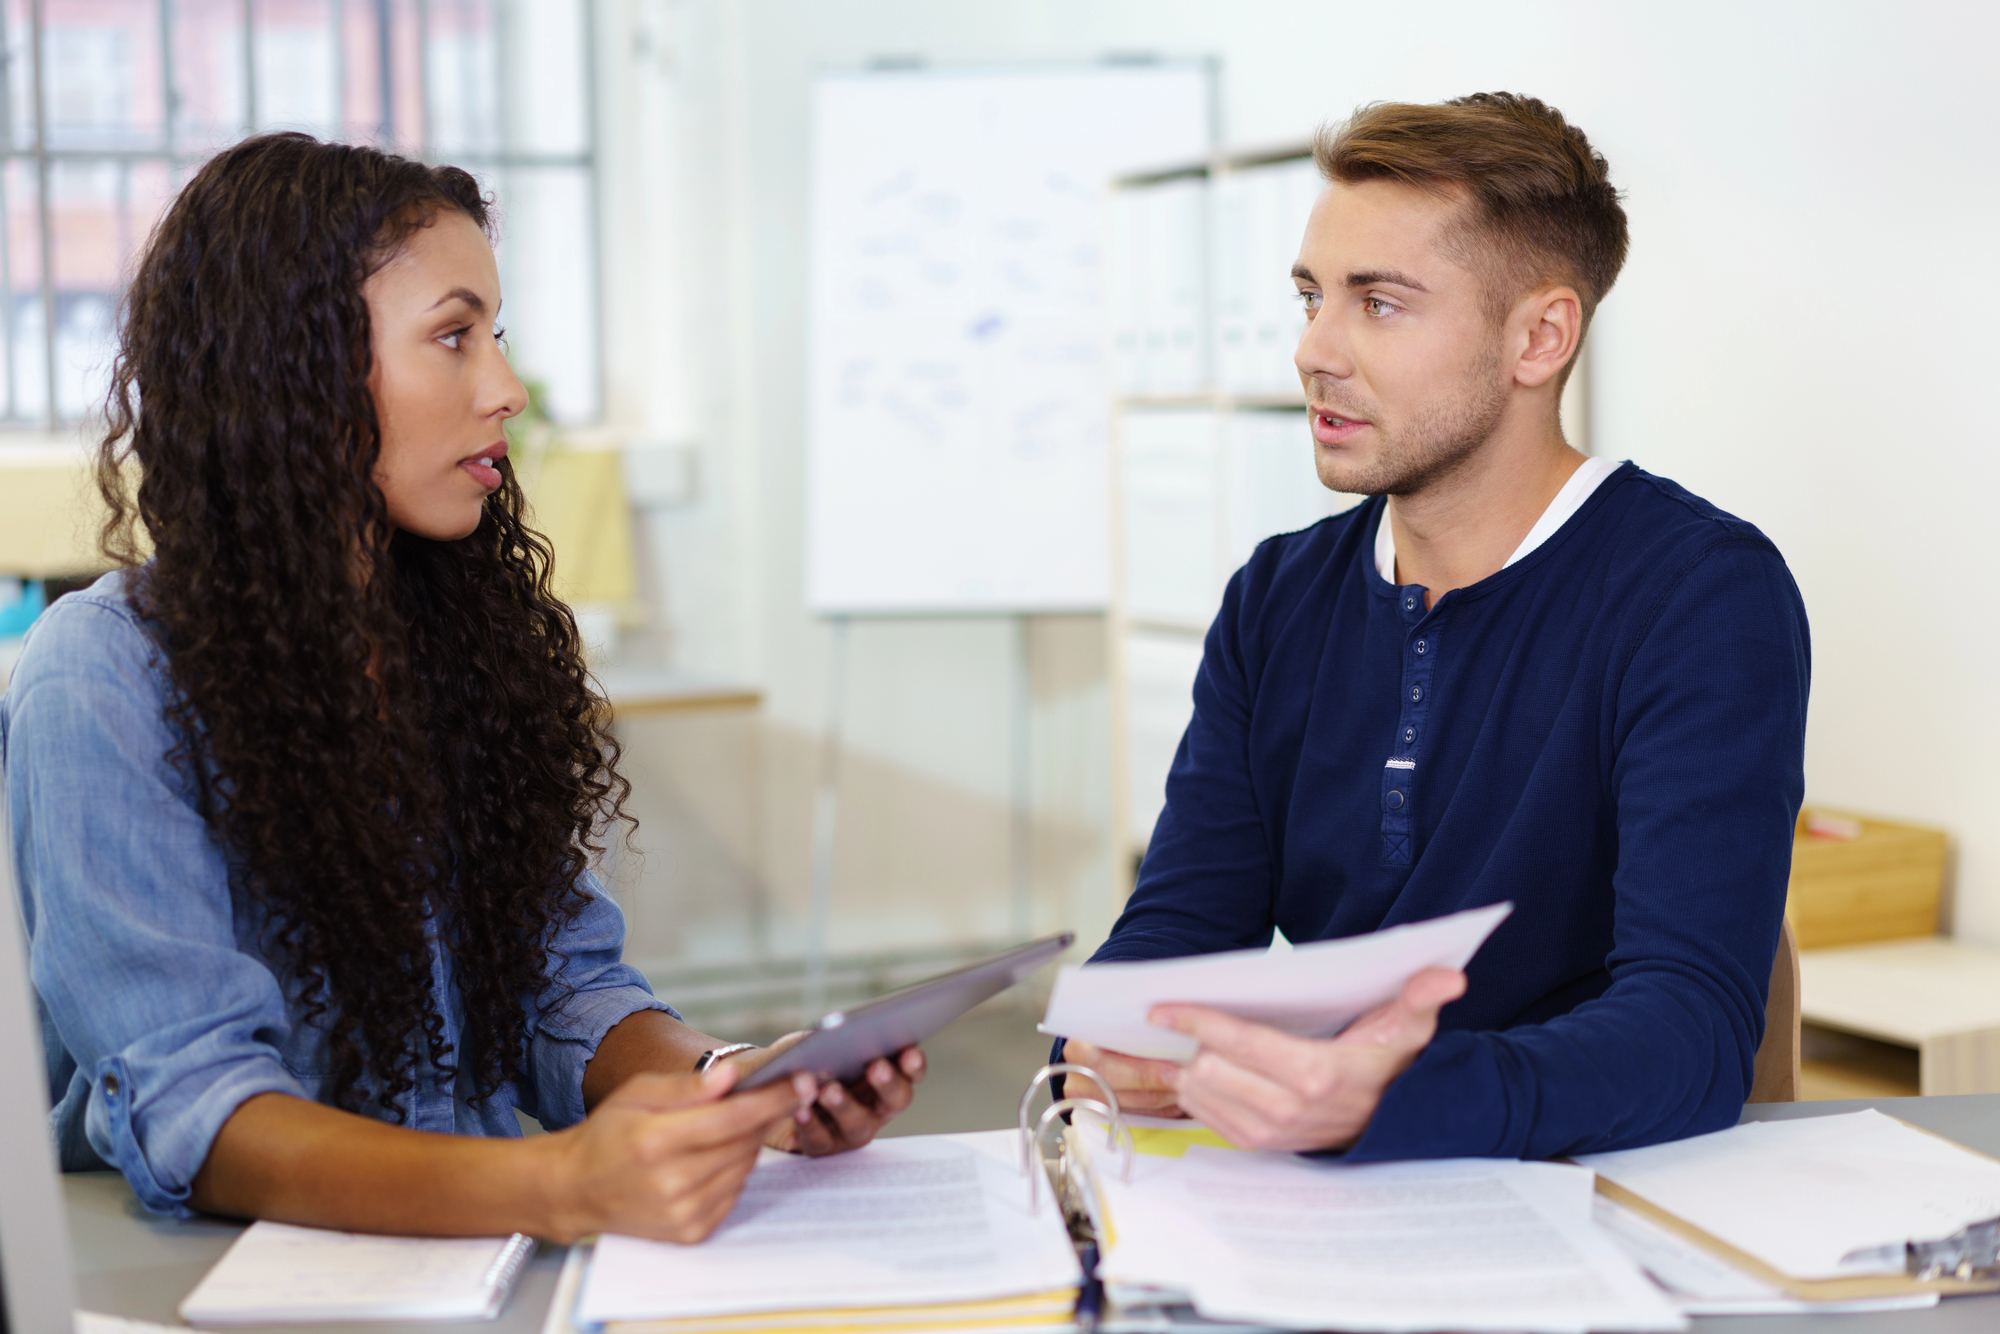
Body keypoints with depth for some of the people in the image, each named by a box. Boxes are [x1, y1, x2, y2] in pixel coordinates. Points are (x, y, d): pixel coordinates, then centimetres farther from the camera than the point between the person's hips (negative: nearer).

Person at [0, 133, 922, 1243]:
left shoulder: (470, 634, 8)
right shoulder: (102, 684, -11)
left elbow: (561, 977, 7)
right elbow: (184, 1100, -20)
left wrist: (721, 1083, -15)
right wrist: (558, 1186, -34)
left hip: (484, 1242, 4)